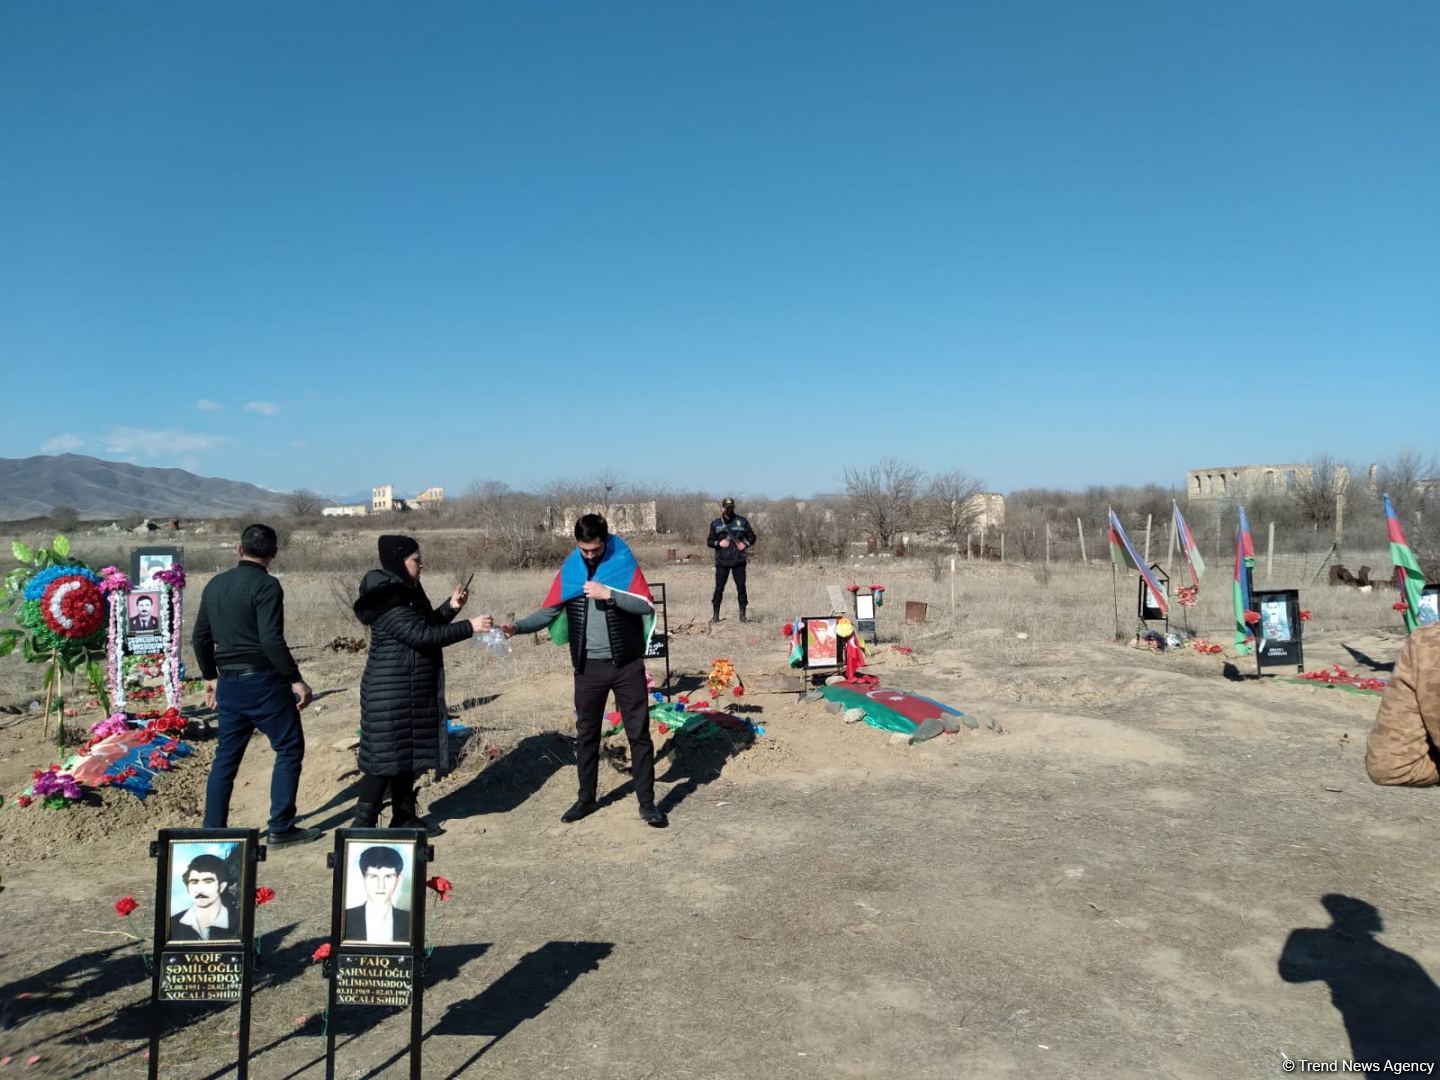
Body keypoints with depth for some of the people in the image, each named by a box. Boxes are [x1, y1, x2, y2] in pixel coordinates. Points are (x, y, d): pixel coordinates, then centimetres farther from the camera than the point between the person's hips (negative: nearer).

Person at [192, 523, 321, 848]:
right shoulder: (266, 586, -13)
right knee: (289, 749, 4)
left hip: (228, 682, 7)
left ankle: (213, 830, 20)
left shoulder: (215, 585, 10)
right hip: (263, 681, -7)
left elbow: (200, 638, 16)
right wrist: (296, 680, -15)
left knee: (227, 756, 15)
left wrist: (210, 677, 26)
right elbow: (271, 640, -21)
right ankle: (281, 828, 5)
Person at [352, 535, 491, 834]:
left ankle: (403, 817, 25)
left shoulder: (406, 592, 10)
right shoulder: (387, 602, -20)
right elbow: (422, 636, -26)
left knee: (408, 753, 15)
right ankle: (363, 823, 6)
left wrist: (450, 607, 4)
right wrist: (469, 627, -24)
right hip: (391, 693, -10)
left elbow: (426, 625, 19)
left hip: (411, 691, 10)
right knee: (385, 757, -4)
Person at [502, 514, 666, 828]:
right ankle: (586, 798, 28)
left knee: (639, 733, 4)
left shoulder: (624, 564, -7)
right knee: (586, 734, 13)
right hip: (588, 667, 3)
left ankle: (647, 802, 13)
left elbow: (646, 606, -15)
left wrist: (609, 594, -25)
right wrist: (517, 627, -15)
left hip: (627, 665, -3)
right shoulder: (569, 570, 1)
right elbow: (549, 611, -1)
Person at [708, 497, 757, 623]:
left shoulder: (742, 521, 5)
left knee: (741, 587, 1)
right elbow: (709, 541, 7)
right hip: (722, 561, 0)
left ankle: (742, 615, 8)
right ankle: (716, 615, 9)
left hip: (739, 560, 0)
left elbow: (752, 537, 9)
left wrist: (746, 544, -10)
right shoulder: (715, 523, 6)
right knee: (719, 588, 0)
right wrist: (719, 543, -12)